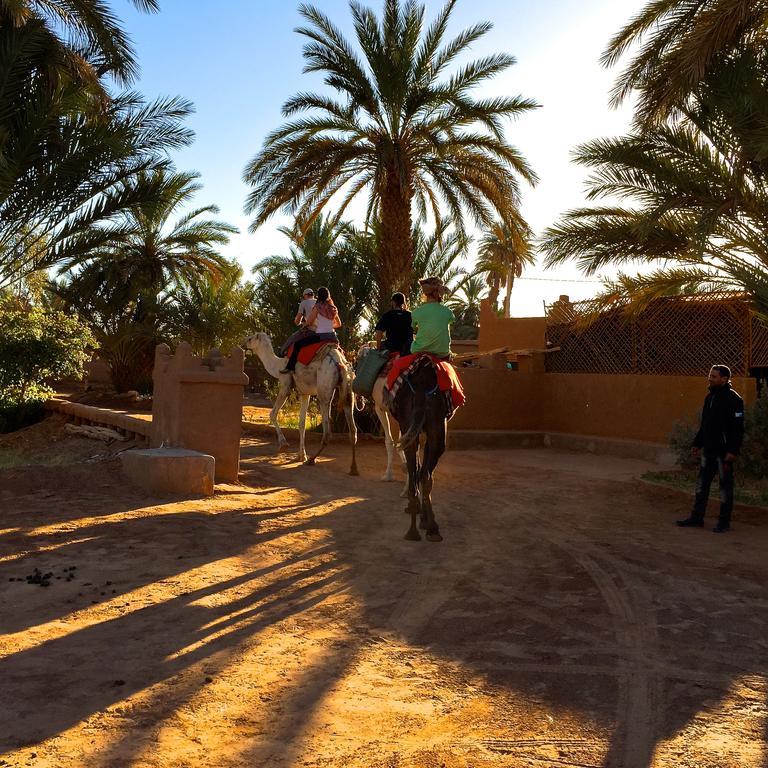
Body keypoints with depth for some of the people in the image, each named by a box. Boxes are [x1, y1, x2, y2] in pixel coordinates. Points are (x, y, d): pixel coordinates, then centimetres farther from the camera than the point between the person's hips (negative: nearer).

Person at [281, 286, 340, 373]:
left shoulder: (318, 307, -6)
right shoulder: (333, 308, 10)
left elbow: (309, 322, -3)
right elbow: (339, 324, 19)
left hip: (320, 335, -6)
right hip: (332, 336, 6)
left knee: (297, 344, -2)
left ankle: (290, 367, -10)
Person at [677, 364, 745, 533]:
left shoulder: (733, 399, -13)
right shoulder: (710, 397, 12)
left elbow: (738, 428, -17)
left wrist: (732, 451, -21)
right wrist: (697, 443, 18)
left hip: (723, 451, -8)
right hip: (708, 450, 8)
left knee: (725, 485, 3)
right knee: (702, 484, 11)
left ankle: (724, 522, 12)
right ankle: (697, 518, 19)